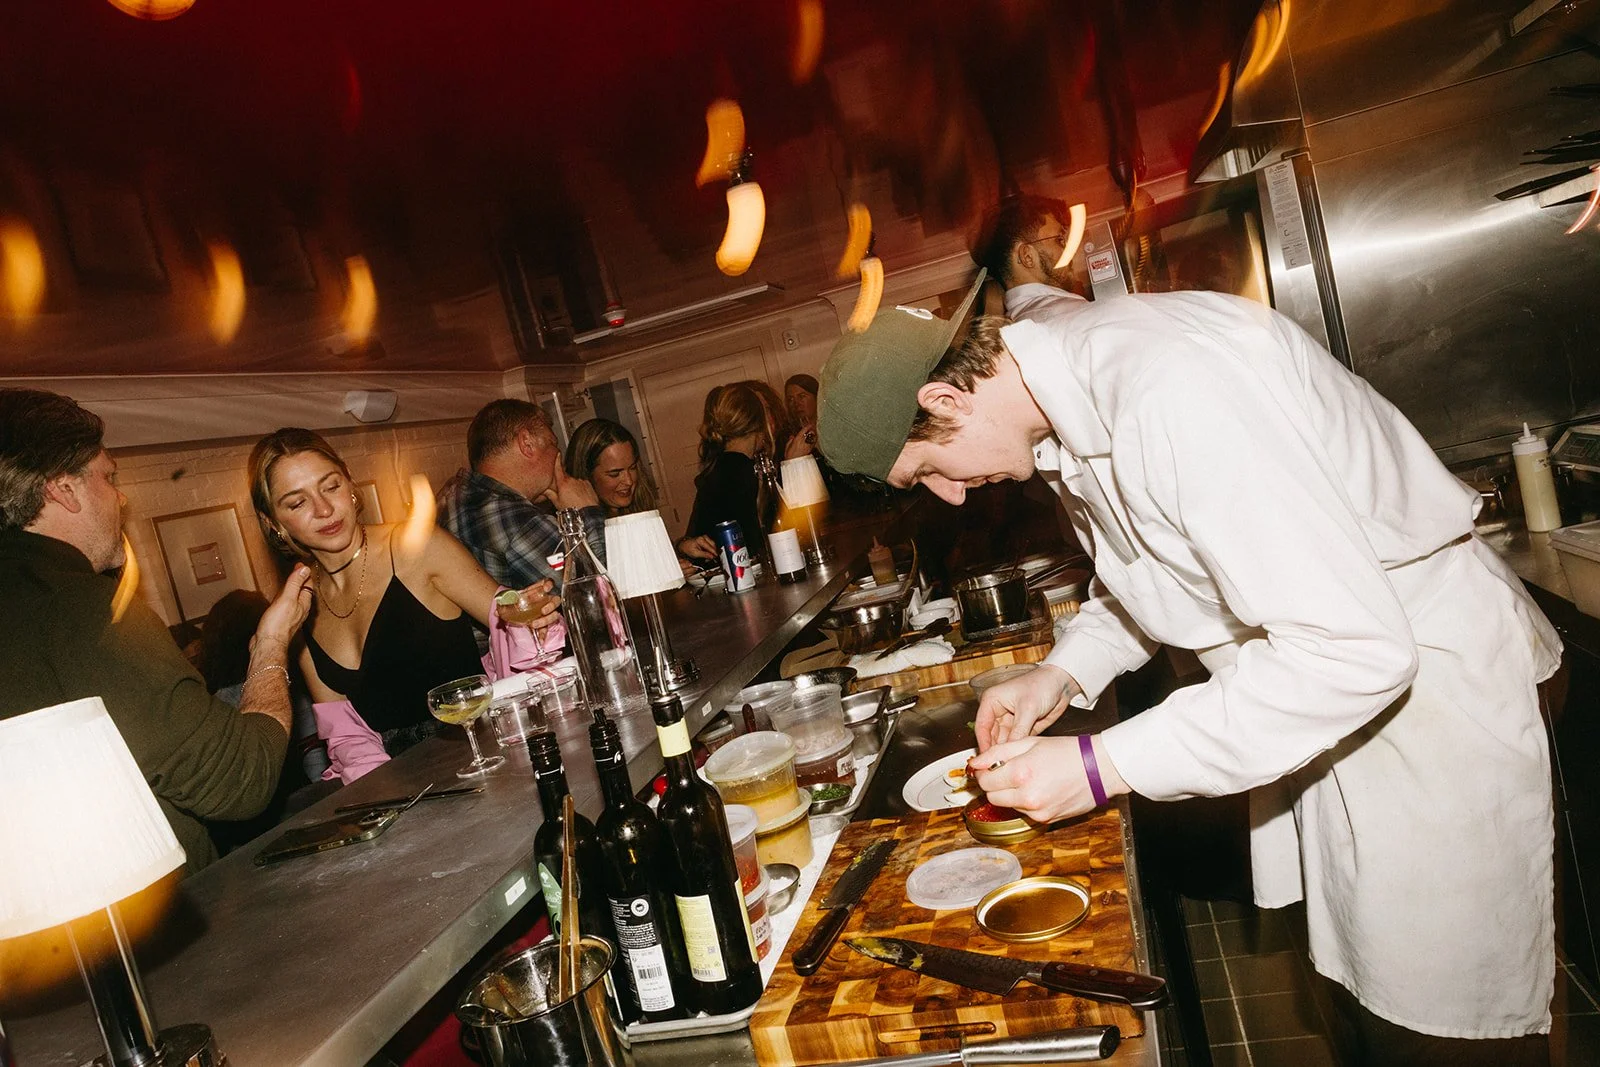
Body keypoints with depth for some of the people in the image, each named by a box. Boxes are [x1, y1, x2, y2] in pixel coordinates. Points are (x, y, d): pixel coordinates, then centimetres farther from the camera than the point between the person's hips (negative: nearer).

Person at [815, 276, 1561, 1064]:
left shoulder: (1169, 390, -32)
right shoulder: (1077, 374, -1)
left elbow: (1353, 646, -33)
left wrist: (1104, 765, -27)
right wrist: (1067, 671, 0)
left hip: (1423, 675, -8)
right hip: (1334, 695, 8)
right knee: (1362, 998, 21)